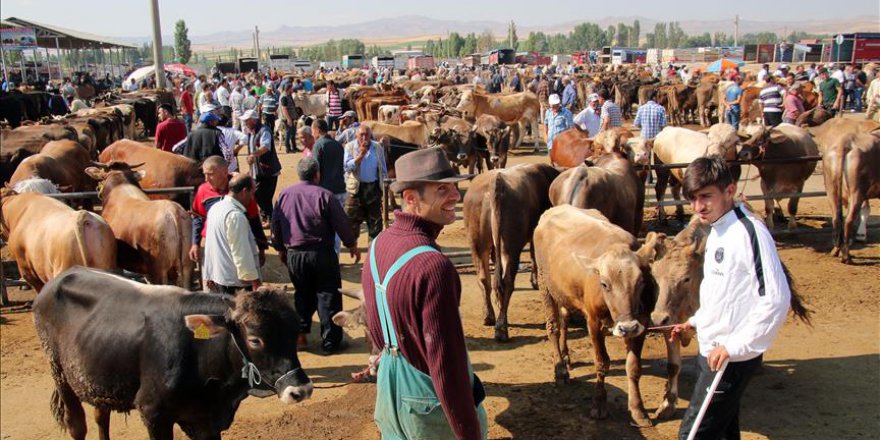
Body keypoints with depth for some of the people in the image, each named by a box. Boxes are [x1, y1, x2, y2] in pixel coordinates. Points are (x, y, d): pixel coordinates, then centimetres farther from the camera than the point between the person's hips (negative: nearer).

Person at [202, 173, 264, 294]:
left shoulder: (216, 207, 9)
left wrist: (210, 275, 23)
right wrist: (254, 280, -17)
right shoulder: (235, 215, -20)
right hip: (236, 281, -10)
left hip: (216, 275, 10)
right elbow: (241, 252, -22)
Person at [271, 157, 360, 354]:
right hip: (321, 254, -4)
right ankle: (331, 342, 9)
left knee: (303, 295, 20)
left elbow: (275, 226, 9)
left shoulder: (284, 195, 1)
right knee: (328, 297, 5)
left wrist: (281, 249, 23)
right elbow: (342, 224, -9)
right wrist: (352, 245, 6)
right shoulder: (324, 195, -12)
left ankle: (300, 335, 19)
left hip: (294, 255, 4)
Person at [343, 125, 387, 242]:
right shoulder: (350, 147, -2)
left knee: (375, 220, 10)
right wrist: (361, 155, -21)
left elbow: (383, 168, 11)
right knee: (352, 219, 0)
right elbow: (347, 167, -13)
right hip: (356, 188, -2)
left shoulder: (378, 147, 5)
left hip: (374, 187, 2)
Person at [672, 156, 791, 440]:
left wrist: (733, 346, -24)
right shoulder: (717, 232, 9)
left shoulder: (748, 231, -20)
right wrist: (695, 322, 17)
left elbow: (776, 298, -25)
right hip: (711, 352, 9)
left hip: (733, 358, -9)